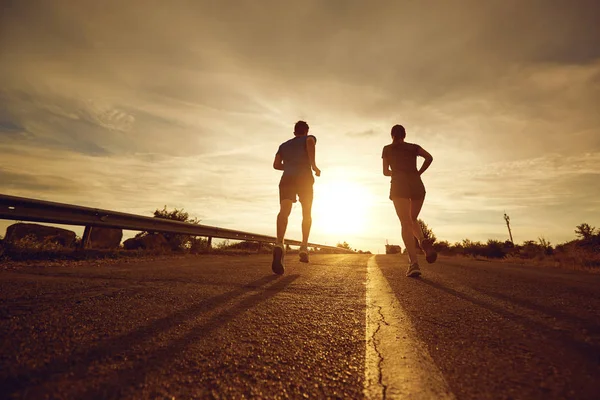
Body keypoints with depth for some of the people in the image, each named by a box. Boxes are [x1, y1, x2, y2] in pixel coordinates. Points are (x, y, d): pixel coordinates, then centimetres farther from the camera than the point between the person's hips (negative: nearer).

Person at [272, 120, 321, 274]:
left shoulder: (284, 145, 31)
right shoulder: (309, 138, 20)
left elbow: (276, 164, 19)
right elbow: (310, 143, -7)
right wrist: (314, 165, -5)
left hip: (286, 179, 2)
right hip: (304, 178, -1)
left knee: (284, 211, -22)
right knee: (307, 214, 16)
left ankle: (279, 244, -48)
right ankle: (304, 248, 8)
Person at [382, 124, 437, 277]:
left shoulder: (387, 149, 15)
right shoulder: (413, 147, 18)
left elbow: (385, 172, 15)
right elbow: (429, 157, 1)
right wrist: (418, 173, 9)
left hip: (399, 186, -2)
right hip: (417, 185, 3)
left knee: (406, 223, -7)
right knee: (413, 219, 20)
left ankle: (414, 263, -20)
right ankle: (423, 241, -12)